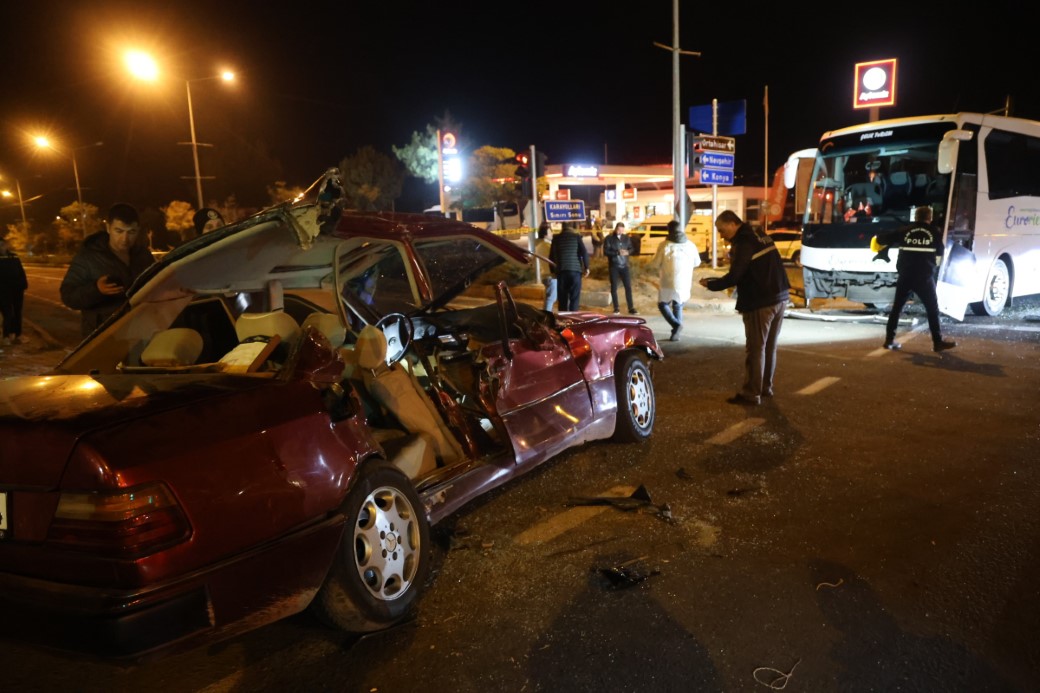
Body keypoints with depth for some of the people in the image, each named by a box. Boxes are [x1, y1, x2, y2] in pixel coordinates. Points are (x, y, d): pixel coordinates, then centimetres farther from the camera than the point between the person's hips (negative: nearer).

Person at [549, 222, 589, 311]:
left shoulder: (556, 239, 12)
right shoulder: (577, 236, 5)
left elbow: (551, 256, 15)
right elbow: (584, 252, -5)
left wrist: (553, 270, 24)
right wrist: (586, 267, 1)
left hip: (561, 271, 2)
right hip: (575, 270, -2)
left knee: (562, 298, 7)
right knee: (574, 297, 0)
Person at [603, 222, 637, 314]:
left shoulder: (626, 238, 7)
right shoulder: (609, 238, -4)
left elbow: (631, 249, 12)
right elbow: (605, 252, -11)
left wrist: (628, 252, -11)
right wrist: (617, 252, -22)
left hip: (624, 266, 2)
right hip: (614, 266, -2)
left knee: (628, 287, 1)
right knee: (614, 287, 3)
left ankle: (631, 308, 7)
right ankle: (616, 308, 12)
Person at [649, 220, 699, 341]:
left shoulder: (665, 245, -10)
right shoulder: (690, 245, 3)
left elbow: (654, 264, -6)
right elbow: (697, 263, 16)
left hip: (668, 283, -4)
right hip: (684, 284, 4)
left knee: (662, 304, 13)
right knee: (678, 307, 18)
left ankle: (676, 324, -9)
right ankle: (676, 333, 13)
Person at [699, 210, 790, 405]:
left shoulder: (743, 243, -15)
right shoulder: (761, 237, 13)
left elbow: (734, 277, -20)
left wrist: (710, 284, -5)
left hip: (760, 303, -9)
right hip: (780, 298, 9)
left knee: (755, 349, -2)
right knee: (769, 347, 16)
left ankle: (751, 393, 3)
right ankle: (765, 387, 26)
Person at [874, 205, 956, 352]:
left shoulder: (905, 231, 4)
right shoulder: (935, 232, 3)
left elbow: (882, 239, 1)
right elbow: (940, 252, 16)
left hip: (905, 276, 2)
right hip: (924, 277, -2)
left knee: (897, 307, 11)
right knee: (932, 309, 6)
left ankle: (889, 339, 10)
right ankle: (938, 342, 5)